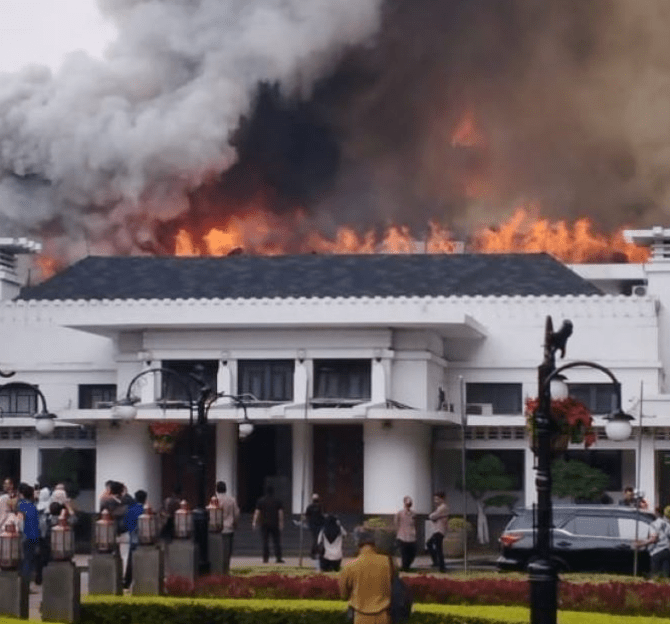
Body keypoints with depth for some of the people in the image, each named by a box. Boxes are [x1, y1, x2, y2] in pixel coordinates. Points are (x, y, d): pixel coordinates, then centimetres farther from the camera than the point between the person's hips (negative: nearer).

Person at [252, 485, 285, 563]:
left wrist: (254, 522, -1)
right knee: (277, 541, 2)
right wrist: (281, 523, 5)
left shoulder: (261, 501, 3)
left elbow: (257, 512, -1)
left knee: (265, 541, 4)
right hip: (275, 524, 0)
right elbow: (281, 513, 1)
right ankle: (278, 558, -2)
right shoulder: (277, 501, 3)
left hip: (264, 524, 0)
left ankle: (265, 558, 1)